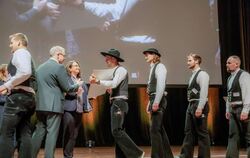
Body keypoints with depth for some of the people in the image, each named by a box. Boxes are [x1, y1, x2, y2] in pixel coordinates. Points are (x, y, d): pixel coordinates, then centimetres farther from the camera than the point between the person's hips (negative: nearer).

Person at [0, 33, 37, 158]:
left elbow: (25, 72, -20)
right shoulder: (27, 56, 28)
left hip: (19, 96, -10)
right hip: (29, 96, 10)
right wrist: (11, 85, 17)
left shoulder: (20, 53, -1)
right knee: (24, 134, 4)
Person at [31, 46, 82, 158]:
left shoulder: (40, 67, 14)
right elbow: (67, 88, -8)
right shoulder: (59, 67, -9)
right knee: (52, 133, -3)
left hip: (40, 104, 7)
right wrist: (77, 85, 10)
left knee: (39, 131, 12)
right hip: (53, 105, -7)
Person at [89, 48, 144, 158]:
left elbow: (114, 84, -24)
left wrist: (98, 81, -31)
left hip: (119, 103, -10)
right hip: (116, 103, 10)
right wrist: (110, 90, 5)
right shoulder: (114, 71, 19)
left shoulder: (121, 70, -9)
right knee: (118, 131, 9)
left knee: (116, 131, -15)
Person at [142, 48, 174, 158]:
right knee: (159, 129, 11)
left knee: (155, 129, -12)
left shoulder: (159, 66, -7)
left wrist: (156, 102, -24)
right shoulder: (153, 68, 20)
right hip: (154, 100, 10)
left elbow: (161, 85, -18)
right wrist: (150, 103, 16)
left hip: (158, 100, -10)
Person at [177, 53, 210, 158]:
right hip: (191, 106, 9)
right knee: (189, 132, 9)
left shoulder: (202, 74, -10)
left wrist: (200, 108, -24)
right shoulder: (193, 75, 18)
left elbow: (204, 92, -19)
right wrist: (191, 107, 16)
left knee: (202, 133, -3)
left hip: (199, 106, -9)